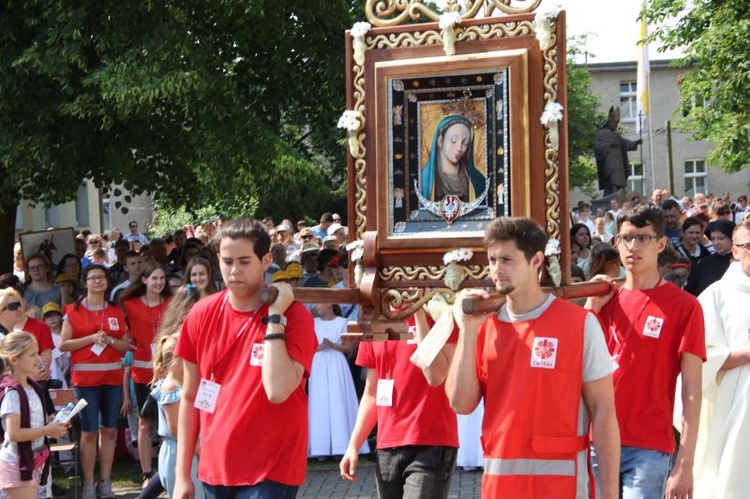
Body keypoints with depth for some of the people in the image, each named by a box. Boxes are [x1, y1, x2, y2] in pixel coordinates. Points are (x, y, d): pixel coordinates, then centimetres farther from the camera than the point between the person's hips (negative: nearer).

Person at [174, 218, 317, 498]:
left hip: (271, 471, -4)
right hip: (215, 469, 4)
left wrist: (275, 317, -22)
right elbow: (190, 398, 6)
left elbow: (278, 391, -25)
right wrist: (182, 473, 6)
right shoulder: (201, 315, 0)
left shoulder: (294, 315, -12)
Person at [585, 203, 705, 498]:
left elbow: (691, 390, -6)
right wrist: (591, 306, 0)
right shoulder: (605, 300, 10)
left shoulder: (684, 306, -4)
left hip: (647, 449, -4)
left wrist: (685, 464, -12)